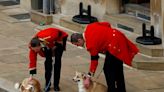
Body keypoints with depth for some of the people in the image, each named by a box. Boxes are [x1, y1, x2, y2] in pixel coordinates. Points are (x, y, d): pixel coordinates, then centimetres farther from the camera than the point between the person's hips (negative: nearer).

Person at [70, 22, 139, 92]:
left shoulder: (91, 44, -20)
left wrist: (88, 78, -10)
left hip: (115, 46, -10)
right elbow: (107, 24, 9)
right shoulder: (89, 28, 2)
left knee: (108, 69, -3)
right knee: (117, 68, 21)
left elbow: (94, 61, -15)